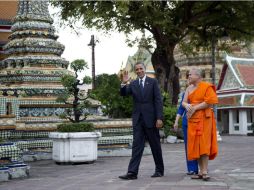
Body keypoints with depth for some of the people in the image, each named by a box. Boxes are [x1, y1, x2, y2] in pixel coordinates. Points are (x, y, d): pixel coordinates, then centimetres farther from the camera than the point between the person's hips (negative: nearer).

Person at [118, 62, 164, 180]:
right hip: (138, 119, 2)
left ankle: (159, 170, 21)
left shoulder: (153, 82, 1)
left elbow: (158, 100, -4)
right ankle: (132, 172, -6)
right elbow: (123, 94, -1)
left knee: (155, 146, 7)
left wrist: (159, 118, -11)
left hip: (151, 118, -2)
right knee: (137, 145, -2)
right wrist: (124, 83, -20)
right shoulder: (133, 84, 10)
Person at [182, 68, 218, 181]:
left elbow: (210, 102, -14)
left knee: (203, 144, -11)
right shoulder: (189, 89, 14)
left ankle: (205, 172, -11)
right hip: (192, 119, 6)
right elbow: (184, 102, 8)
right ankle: (201, 171, 5)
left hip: (204, 118, -6)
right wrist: (187, 106, -15)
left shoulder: (206, 87, -4)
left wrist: (194, 108, -13)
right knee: (195, 145, 2)